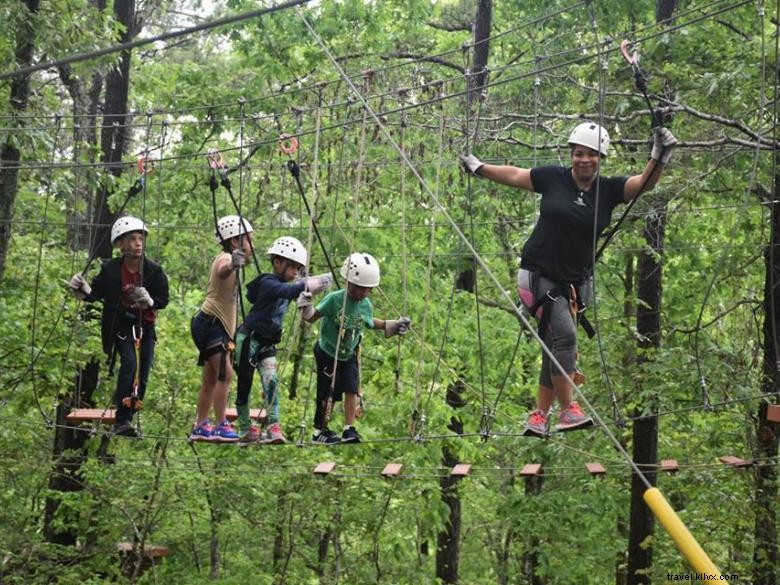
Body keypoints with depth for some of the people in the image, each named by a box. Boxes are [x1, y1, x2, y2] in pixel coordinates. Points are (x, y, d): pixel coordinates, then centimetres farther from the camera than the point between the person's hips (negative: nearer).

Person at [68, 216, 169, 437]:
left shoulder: (154, 271, -9)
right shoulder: (110, 269, -10)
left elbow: (163, 300, -8)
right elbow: (96, 293, 0)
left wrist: (149, 301, -28)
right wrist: (82, 289, -19)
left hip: (145, 325, 3)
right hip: (120, 324, -3)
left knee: (143, 370, 4)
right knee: (129, 364, -21)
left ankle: (130, 414, 22)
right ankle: (122, 421, -24)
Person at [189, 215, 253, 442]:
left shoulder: (230, 261, 20)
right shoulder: (225, 259, -10)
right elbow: (222, 271, -37)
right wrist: (233, 264, -60)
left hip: (215, 326, 11)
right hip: (209, 323, -11)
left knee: (211, 379, 12)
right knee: (225, 374, -18)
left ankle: (200, 427, 16)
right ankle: (221, 427, -20)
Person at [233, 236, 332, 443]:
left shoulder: (282, 286, 12)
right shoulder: (268, 283, -17)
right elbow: (287, 291, -35)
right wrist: (305, 285, -46)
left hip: (267, 343, 7)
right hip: (248, 339, -7)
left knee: (271, 381, -10)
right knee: (244, 383, 3)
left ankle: (273, 427, -17)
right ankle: (245, 429, 14)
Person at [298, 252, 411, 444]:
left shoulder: (366, 306, -6)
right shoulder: (334, 299, -22)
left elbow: (370, 323, 13)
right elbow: (313, 317, -15)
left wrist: (393, 325, 11)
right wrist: (306, 308, -35)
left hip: (349, 355, 4)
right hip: (327, 353, -4)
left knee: (351, 390, -8)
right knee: (327, 394, 0)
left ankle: (349, 429, -1)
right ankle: (320, 431, 14)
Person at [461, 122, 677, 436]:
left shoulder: (609, 190, 0)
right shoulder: (553, 178, -3)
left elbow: (644, 182, -13)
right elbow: (515, 175, 12)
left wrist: (659, 157, -32)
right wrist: (477, 167, 21)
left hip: (576, 283, 3)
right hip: (538, 276, -3)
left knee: (556, 349, 8)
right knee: (564, 333, -20)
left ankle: (539, 417, 18)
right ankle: (568, 411, -19)